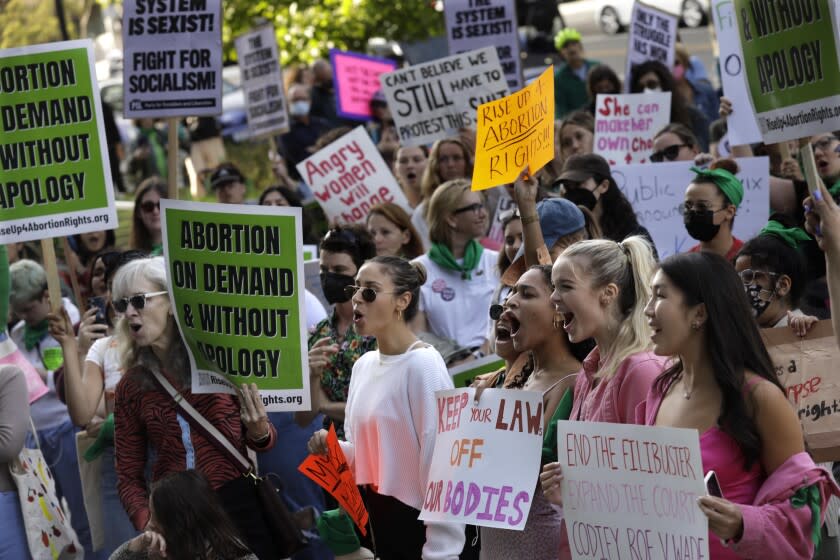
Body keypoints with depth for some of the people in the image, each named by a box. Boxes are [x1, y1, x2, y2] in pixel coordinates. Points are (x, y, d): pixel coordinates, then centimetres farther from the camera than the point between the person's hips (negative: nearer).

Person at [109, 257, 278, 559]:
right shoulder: (131, 387, 3)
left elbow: (264, 436, 7)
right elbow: (129, 476, 5)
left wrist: (259, 432, -16)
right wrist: (147, 523, -13)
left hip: (237, 509, -2)